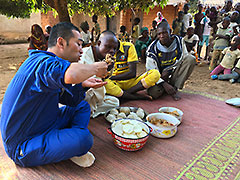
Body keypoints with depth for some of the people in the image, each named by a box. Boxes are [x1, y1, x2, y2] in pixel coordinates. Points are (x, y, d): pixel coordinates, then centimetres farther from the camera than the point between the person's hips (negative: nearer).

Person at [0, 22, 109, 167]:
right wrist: (96, 68, -27)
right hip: (22, 146, -10)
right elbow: (71, 75, -49)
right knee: (84, 138, -28)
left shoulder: (51, 63, 9)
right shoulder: (42, 62, -25)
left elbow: (68, 99, 11)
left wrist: (83, 85, -9)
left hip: (42, 126, 10)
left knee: (83, 106, 11)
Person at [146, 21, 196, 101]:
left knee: (191, 59, -20)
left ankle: (175, 87, -14)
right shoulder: (153, 48, -13)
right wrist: (164, 84, -28)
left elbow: (185, 58, -1)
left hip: (174, 74, 3)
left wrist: (169, 71, -15)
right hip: (160, 78, -2)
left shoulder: (179, 41, -5)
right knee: (153, 93, -33)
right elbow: (151, 71, -14)